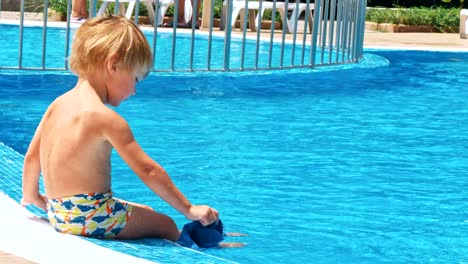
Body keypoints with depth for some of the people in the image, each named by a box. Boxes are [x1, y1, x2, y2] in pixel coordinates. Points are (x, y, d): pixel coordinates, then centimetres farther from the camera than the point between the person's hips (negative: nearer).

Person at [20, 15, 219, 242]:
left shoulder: (58, 104, 7)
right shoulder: (106, 118, -17)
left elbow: (32, 156, 15)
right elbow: (147, 170, -16)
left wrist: (31, 195, 33)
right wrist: (189, 209, -11)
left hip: (58, 213, 9)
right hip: (89, 217, -9)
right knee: (165, 225, 4)